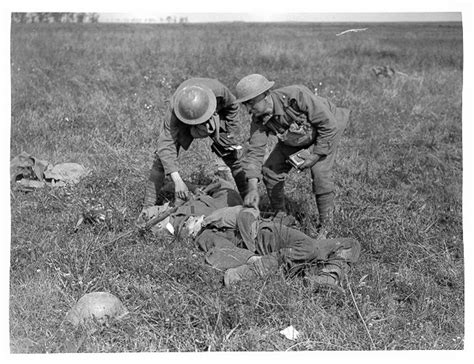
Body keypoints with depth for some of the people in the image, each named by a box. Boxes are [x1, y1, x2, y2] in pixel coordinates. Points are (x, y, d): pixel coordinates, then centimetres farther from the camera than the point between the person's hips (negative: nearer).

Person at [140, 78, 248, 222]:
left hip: (216, 119, 2)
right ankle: (148, 206, -7)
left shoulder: (219, 90, -40)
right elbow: (166, 145, -47)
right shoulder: (175, 109, -44)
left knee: (233, 156, -6)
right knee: (163, 156, -14)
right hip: (182, 123, -1)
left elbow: (232, 107, -14)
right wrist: (177, 180, -55)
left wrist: (228, 134, -13)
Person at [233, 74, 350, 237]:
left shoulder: (296, 96, -40)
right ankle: (280, 217, 15)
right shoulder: (259, 120, -22)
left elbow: (329, 124, -31)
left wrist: (315, 156, -26)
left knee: (320, 173, -22)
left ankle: (325, 227, -5)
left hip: (325, 133, -6)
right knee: (270, 170, -5)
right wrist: (252, 188, -36)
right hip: (294, 139, 6)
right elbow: (255, 152, -24)